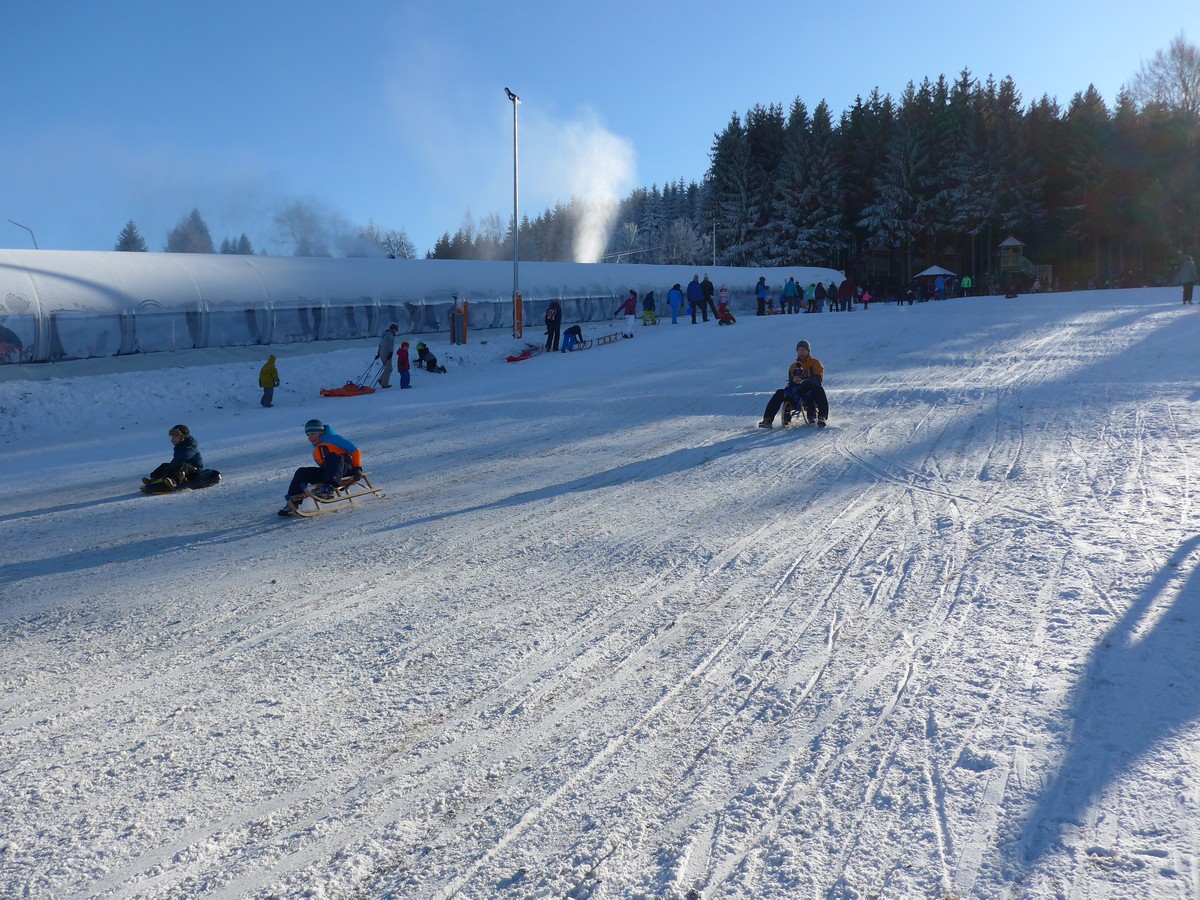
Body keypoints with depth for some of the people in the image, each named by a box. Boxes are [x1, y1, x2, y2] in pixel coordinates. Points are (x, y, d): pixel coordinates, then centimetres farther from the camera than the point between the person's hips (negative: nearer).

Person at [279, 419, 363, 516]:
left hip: (346, 467, -7)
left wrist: (357, 468, -8)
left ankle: (329, 490, -51)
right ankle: (292, 503, -14)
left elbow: (354, 451, -2)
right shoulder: (316, 450, 24)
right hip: (328, 473, 7)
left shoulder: (333, 438, 2)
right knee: (301, 472, -5)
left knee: (333, 456, -37)